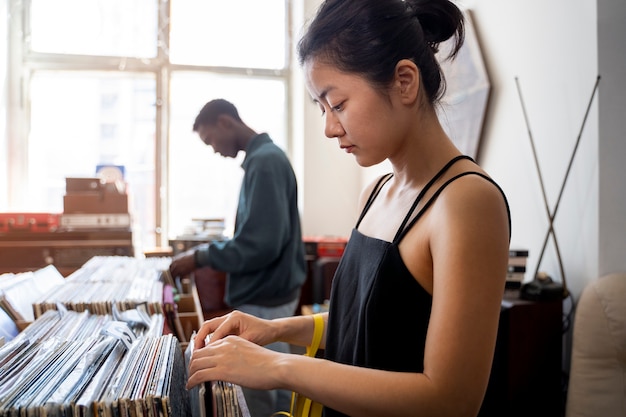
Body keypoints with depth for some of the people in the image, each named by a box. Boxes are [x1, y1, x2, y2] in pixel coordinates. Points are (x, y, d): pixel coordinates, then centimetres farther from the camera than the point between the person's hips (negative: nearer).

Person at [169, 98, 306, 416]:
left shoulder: (264, 161, -20)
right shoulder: (266, 156, 10)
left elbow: (261, 244, -27)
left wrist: (200, 257, -17)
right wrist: (209, 252, 10)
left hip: (263, 300, -10)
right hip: (270, 294, 10)